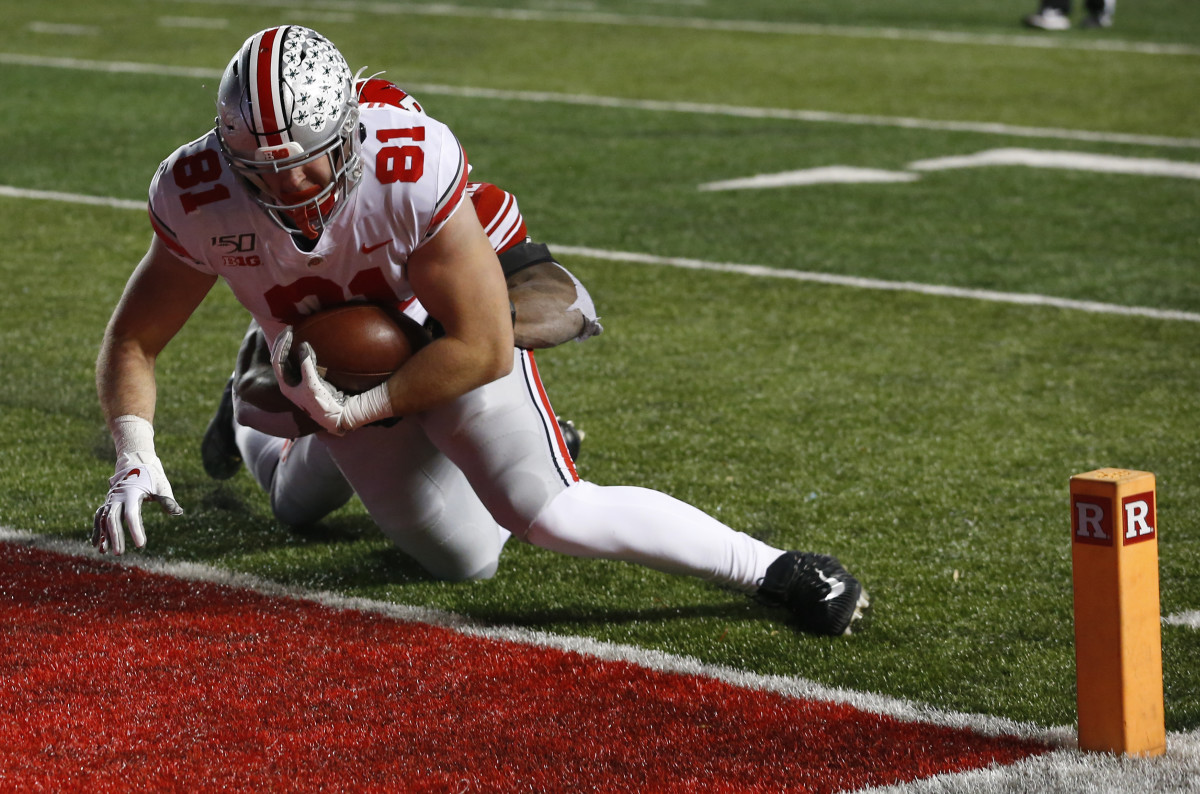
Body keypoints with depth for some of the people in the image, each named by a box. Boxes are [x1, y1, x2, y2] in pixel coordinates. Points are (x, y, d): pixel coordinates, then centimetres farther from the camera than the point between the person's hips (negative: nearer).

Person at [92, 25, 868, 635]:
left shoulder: (412, 169, -39)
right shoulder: (200, 199, -28)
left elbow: (481, 347, -29)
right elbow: (134, 341, -15)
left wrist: (360, 409, -28)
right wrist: (135, 462, -31)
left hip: (450, 352, -4)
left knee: (550, 515, -24)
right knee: (465, 559, 12)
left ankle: (773, 569, -13)